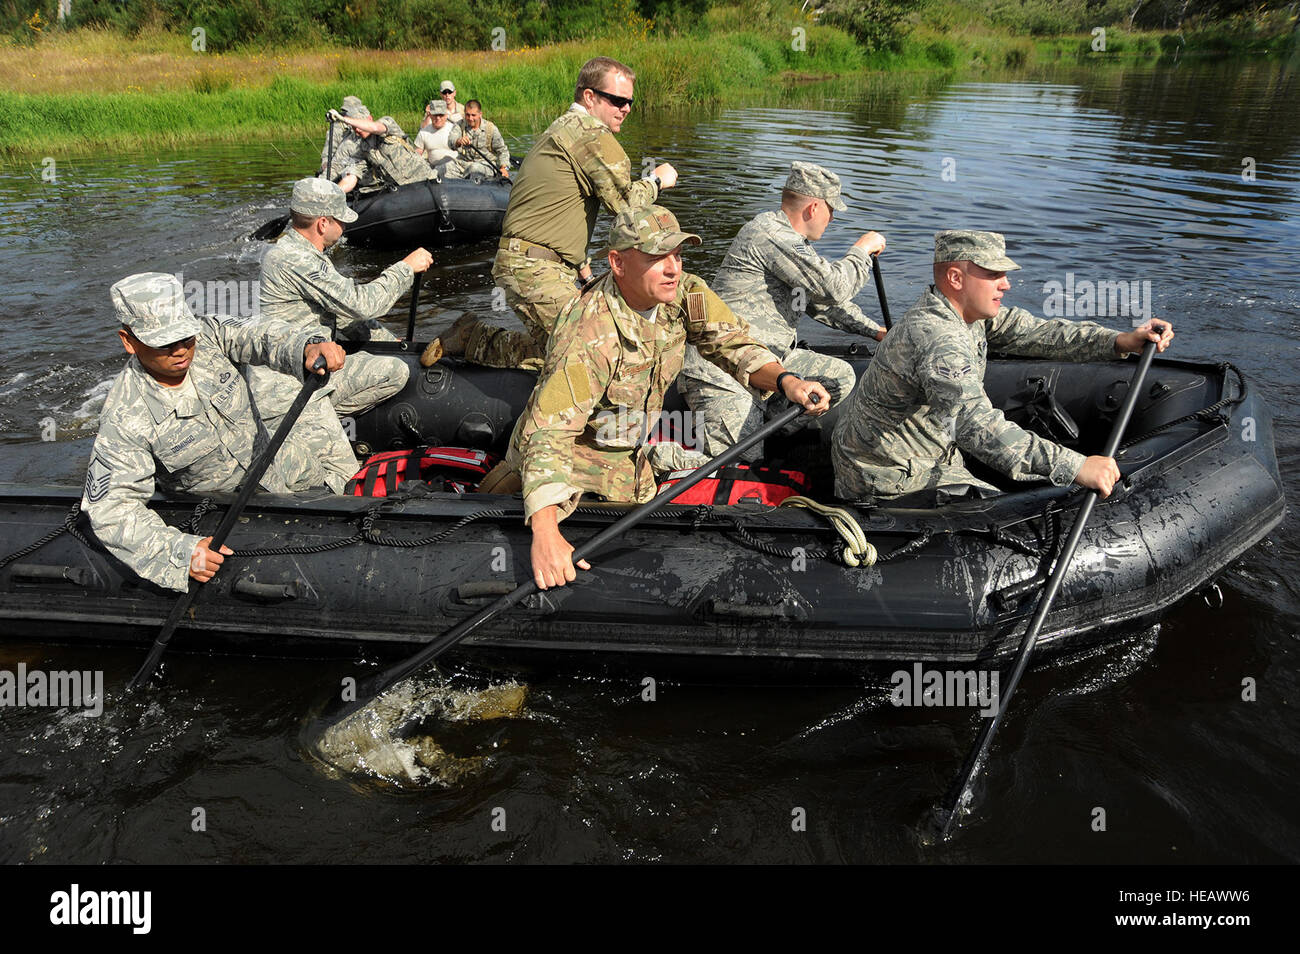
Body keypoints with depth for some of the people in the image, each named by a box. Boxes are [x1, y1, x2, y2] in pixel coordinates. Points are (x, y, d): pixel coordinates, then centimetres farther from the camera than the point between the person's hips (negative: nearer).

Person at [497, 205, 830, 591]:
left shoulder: (684, 293, -15)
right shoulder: (589, 336, -35)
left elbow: (733, 344, -7)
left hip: (630, 456, 7)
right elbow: (549, 431, -41)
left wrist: (785, 380, -30)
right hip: (578, 456, -6)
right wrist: (546, 534, -53)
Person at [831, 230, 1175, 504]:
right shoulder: (937, 337, -31)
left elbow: (1035, 333, 1)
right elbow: (979, 427, -41)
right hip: (887, 483, -10)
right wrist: (1077, 466, -43)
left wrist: (1120, 341, -12)